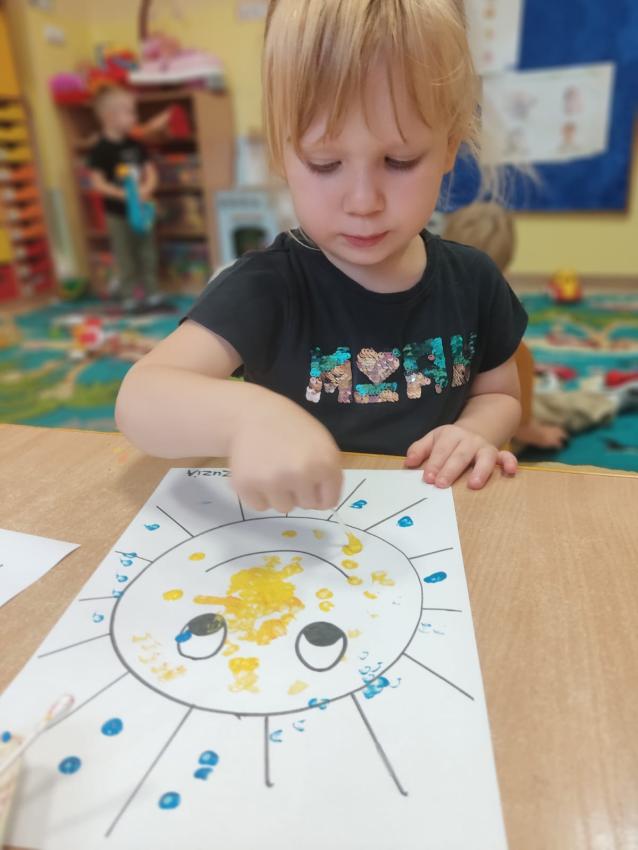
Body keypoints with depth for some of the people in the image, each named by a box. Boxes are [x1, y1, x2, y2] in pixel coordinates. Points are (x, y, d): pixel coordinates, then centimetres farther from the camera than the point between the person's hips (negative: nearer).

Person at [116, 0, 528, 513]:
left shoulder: (473, 280, -4)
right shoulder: (266, 285, -16)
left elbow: (499, 394, 11)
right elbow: (140, 399, -26)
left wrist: (472, 434, -10)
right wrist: (246, 414, -45)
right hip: (297, 526, -2)